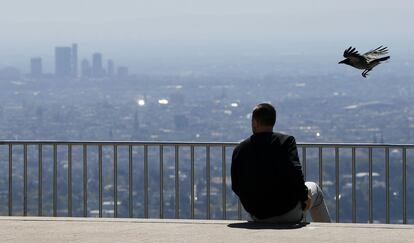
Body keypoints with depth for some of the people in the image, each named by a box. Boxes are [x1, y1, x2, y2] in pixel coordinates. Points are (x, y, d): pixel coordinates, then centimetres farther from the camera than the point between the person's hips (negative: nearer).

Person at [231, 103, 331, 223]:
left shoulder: (239, 150, -4)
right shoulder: (285, 141, -13)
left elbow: (236, 187, 1)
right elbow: (295, 172, -24)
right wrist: (304, 196, -9)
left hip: (257, 217, 4)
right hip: (288, 214, -3)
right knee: (314, 189, 27)